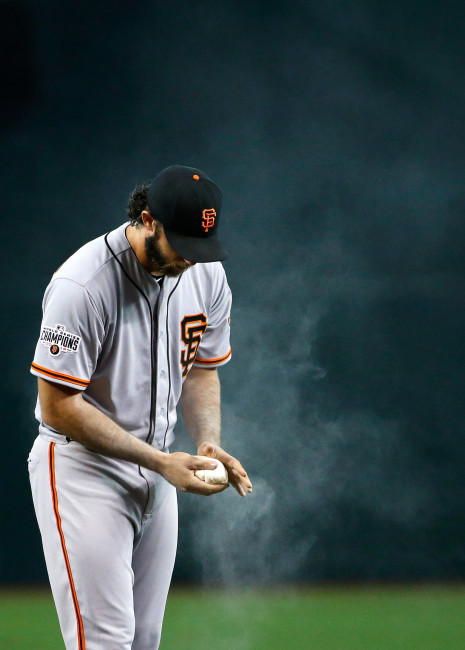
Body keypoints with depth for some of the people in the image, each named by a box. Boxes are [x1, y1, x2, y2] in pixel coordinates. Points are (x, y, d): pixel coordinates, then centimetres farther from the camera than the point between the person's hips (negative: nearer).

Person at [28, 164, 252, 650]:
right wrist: (160, 461, -22)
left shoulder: (206, 275, 0)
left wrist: (208, 443, -7)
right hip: (82, 468, -7)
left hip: (156, 472, 7)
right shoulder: (83, 284, -22)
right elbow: (59, 407, -20)